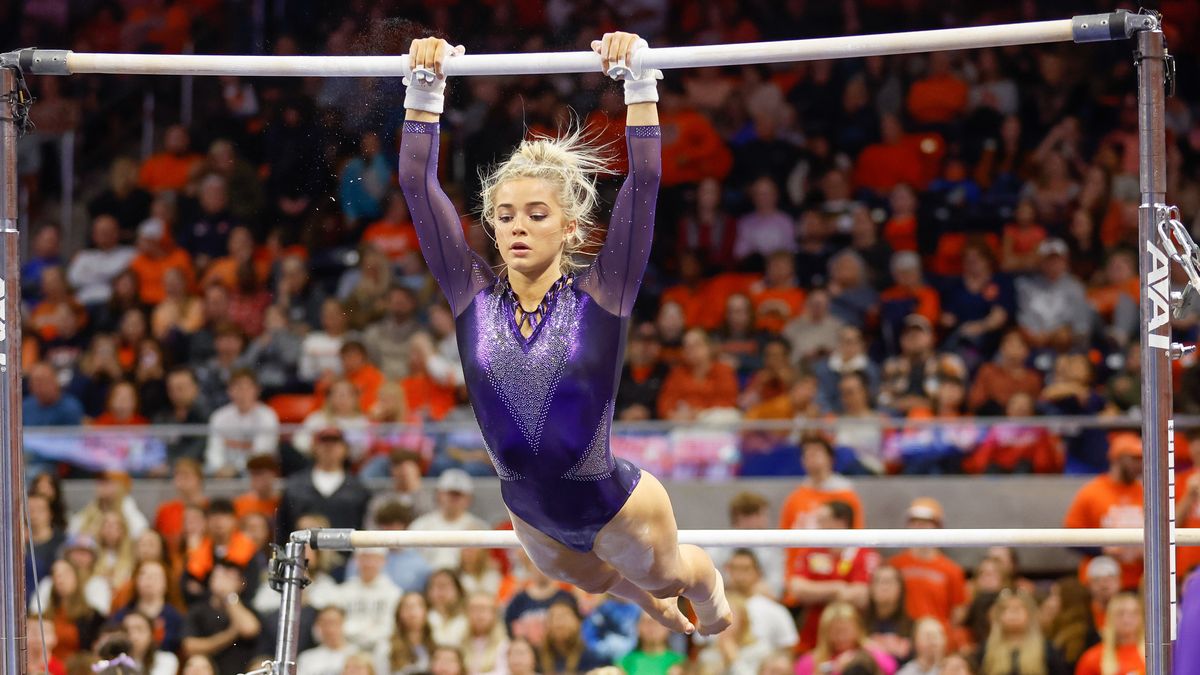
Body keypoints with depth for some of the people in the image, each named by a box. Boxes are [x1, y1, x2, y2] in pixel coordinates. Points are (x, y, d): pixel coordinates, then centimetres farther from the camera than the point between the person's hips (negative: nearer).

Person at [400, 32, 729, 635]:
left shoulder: (600, 295, -17)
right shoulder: (474, 297, -11)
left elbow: (644, 182, -23)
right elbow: (418, 185, -14)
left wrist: (638, 81, -30)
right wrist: (425, 88, -22)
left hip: (613, 506, -4)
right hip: (530, 512, 4)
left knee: (664, 574, 25)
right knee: (593, 580, 33)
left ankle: (708, 590, 61)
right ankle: (653, 603, 67)